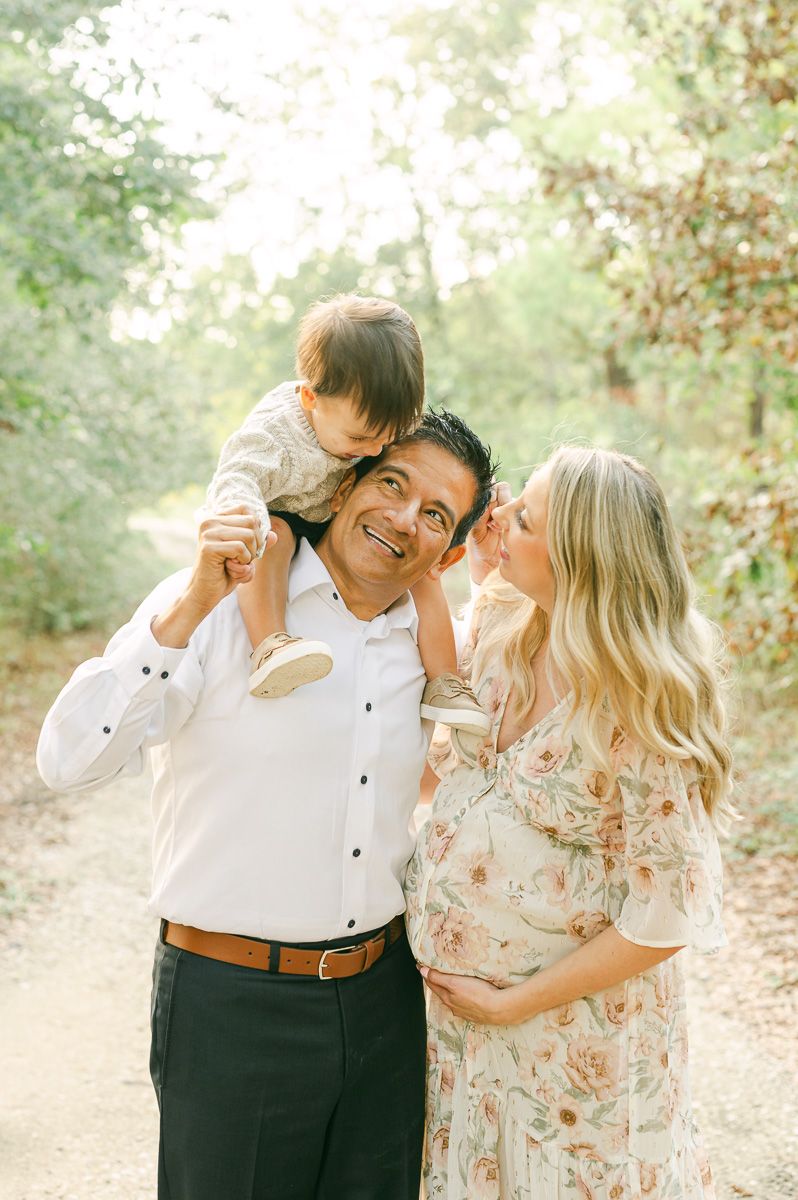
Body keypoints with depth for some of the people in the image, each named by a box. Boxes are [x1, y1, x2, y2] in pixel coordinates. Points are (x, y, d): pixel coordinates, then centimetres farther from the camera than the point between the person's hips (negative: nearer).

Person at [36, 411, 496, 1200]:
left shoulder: (426, 645, 6)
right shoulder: (219, 607, -11)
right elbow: (69, 763, -21)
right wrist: (188, 609, -30)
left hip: (383, 999, 5)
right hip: (232, 1003, -5)